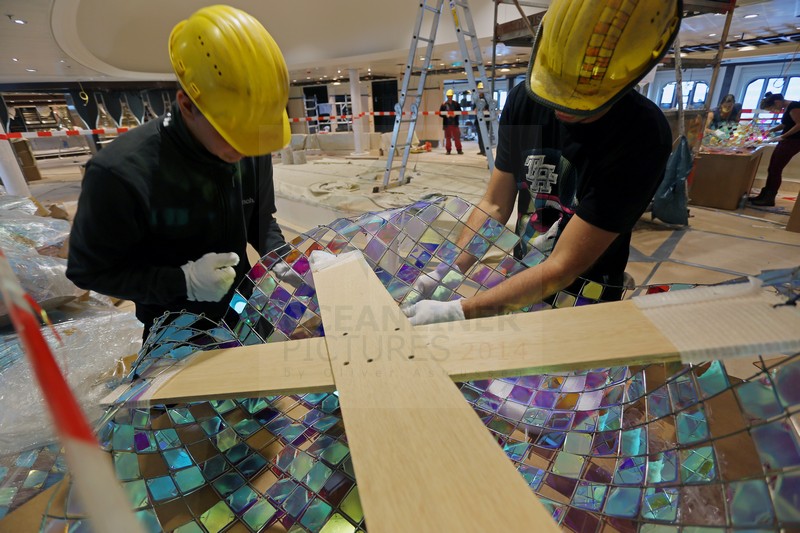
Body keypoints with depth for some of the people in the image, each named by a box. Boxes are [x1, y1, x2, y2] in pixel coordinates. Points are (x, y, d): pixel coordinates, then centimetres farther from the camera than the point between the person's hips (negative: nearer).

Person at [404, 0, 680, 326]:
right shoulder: (525, 100, -12)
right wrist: (450, 271, -18)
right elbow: (495, 205, -7)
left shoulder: (639, 137, -27)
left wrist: (458, 312, -31)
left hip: (584, 299, -4)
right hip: (523, 280, 4)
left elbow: (563, 268, -27)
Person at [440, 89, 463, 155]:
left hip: (455, 123, 0)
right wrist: (446, 115, -14)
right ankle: (448, 150, 9)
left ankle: (459, 150, 4)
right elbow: (440, 113, 4)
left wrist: (455, 115, -10)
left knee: (457, 137, -1)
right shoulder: (444, 104, 5)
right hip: (447, 123, 0)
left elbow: (460, 112, 9)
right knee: (448, 137, 2)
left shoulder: (456, 104, 8)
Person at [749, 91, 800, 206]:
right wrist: (771, 131, 11)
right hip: (787, 141, 9)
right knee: (772, 169, 9)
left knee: (775, 170, -7)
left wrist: (783, 136, -16)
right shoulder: (787, 108, 13)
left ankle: (769, 199, -3)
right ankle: (764, 196, 15)